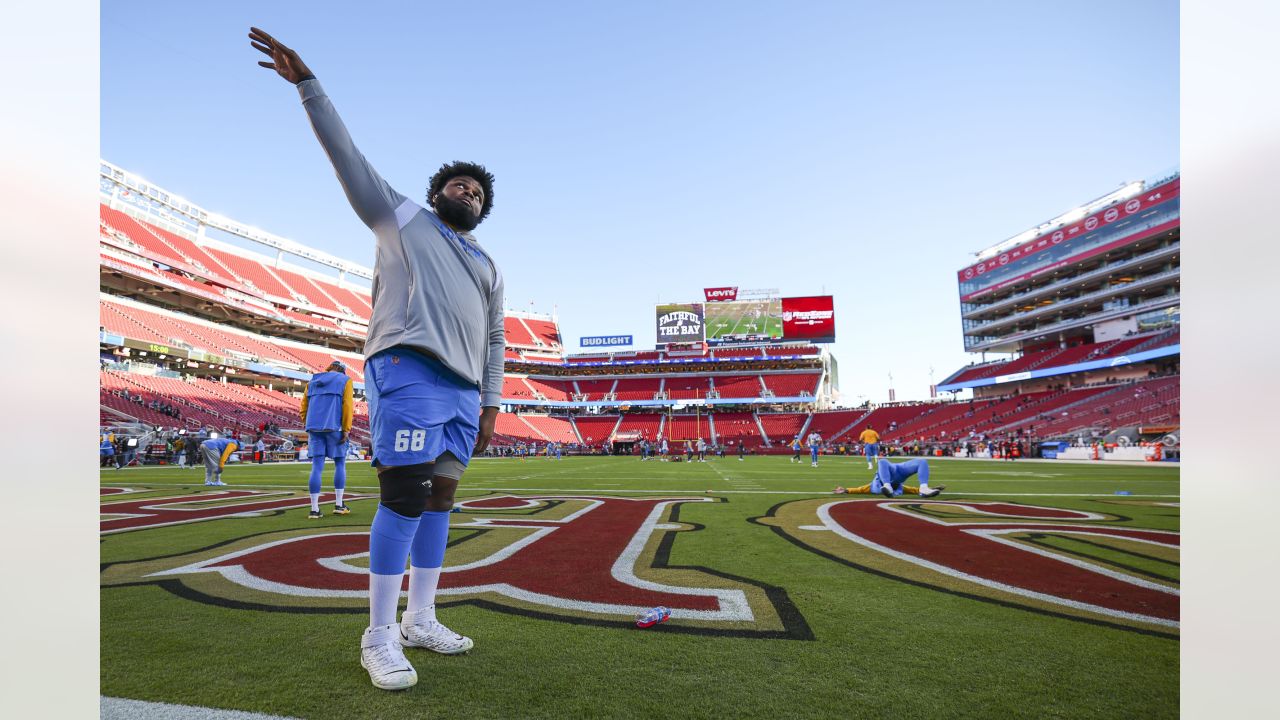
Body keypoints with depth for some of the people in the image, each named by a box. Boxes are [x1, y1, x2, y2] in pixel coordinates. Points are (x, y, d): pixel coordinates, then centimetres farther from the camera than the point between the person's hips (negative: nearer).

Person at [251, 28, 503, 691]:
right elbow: (347, 156, 11)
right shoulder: (400, 219, 17)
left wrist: (491, 403, 15)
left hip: (463, 389, 6)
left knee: (439, 499, 6)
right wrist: (307, 84, 4)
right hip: (409, 368, -6)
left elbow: (495, 338, 24)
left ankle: (419, 621, 16)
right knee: (404, 497, -11)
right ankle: (378, 637, -1)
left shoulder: (488, 267, 28)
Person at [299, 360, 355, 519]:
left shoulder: (312, 381, 19)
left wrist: (307, 425, 18)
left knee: (317, 467, 1)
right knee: (340, 464, 9)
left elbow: (304, 406, 14)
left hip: (314, 428, 4)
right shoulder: (345, 380, 6)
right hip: (334, 427, -4)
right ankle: (338, 505, 10)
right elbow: (348, 406, -6)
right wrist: (346, 429, -7)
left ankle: (314, 509, -1)